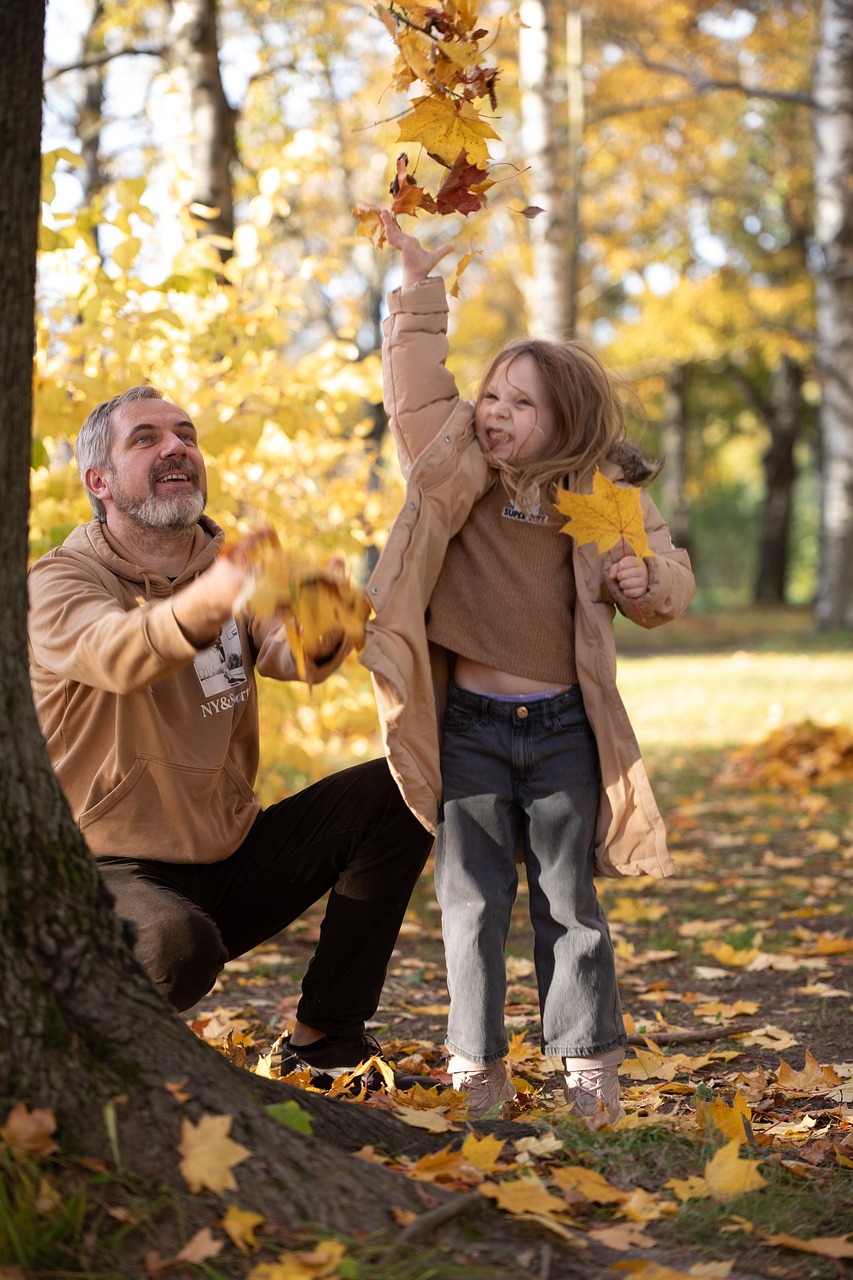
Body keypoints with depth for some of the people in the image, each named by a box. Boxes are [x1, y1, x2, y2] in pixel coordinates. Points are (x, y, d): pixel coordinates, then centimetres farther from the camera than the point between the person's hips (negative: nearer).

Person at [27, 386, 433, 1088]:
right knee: (178, 946, -38)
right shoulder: (61, 582, -12)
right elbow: (115, 654, -37)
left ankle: (325, 1040, -1)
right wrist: (208, 601, -59)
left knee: (396, 790, -9)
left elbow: (289, 654, -17)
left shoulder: (228, 567, 5)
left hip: (230, 859, 6)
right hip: (114, 867, -6)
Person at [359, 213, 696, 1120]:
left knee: (568, 900, 7)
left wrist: (645, 581, -13)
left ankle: (588, 1059, 18)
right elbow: (416, 387, -4)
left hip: (564, 728, 0)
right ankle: (477, 1064, 14)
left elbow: (668, 581, 9)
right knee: (473, 900, 3)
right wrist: (419, 288, -9)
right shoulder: (454, 467, 0)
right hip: (469, 725, 0)